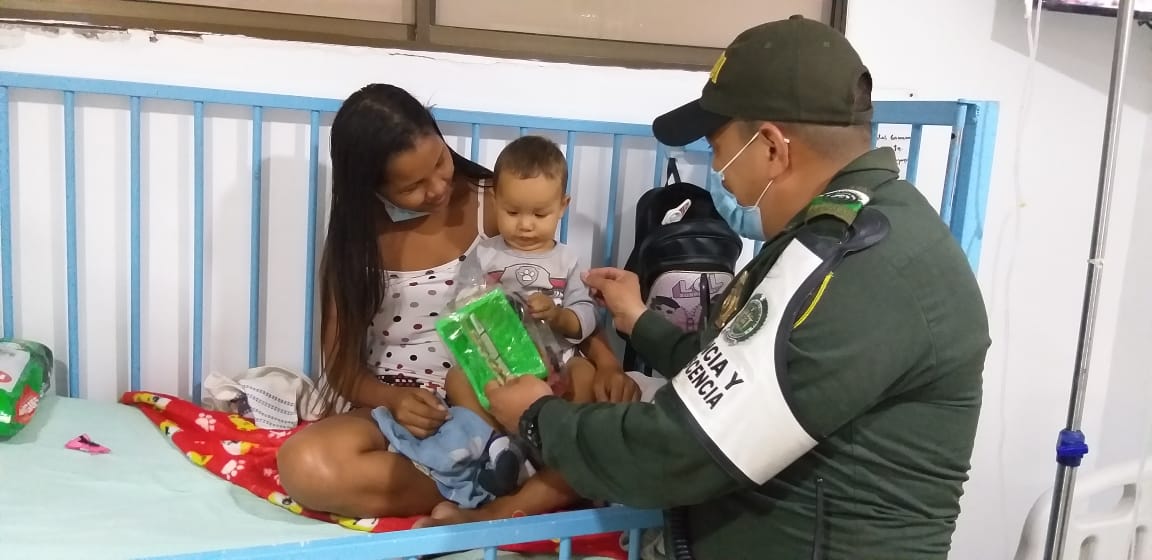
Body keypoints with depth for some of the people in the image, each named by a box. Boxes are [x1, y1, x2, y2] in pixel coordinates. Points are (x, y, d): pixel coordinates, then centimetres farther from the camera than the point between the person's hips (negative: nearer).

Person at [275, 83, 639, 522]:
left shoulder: (493, 205, -3)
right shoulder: (356, 238, -2)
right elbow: (341, 362, 1)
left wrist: (607, 363, -17)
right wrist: (393, 398, -22)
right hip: (401, 408, 1)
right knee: (304, 465, -31)